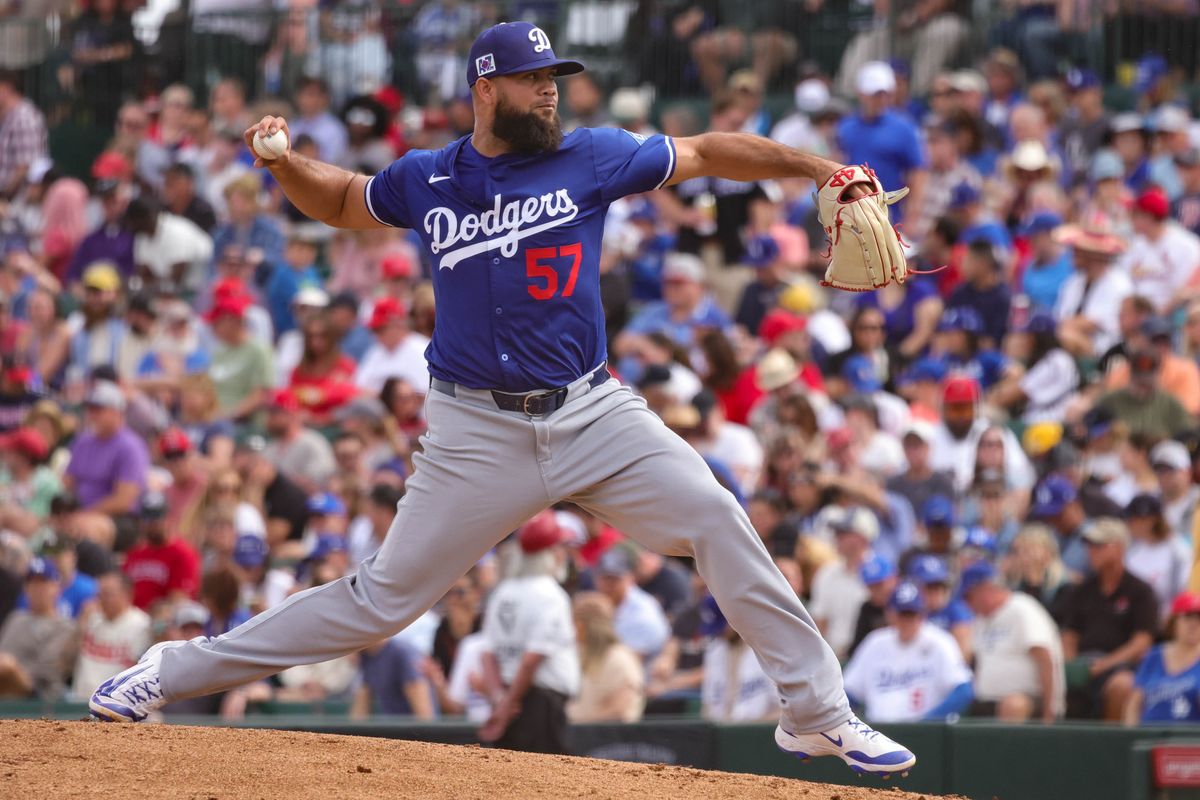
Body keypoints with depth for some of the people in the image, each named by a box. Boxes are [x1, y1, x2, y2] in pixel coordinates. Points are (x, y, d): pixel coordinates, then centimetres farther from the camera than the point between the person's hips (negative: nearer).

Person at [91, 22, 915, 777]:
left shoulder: (591, 158, 0)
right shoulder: (426, 180, 2)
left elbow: (708, 153, 5)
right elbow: (340, 202, 20)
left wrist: (820, 168, -4)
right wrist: (283, 162, 0)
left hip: (591, 412, 1)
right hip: (477, 430, -1)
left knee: (718, 520, -12)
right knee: (385, 596, -1)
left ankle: (816, 714, -3)